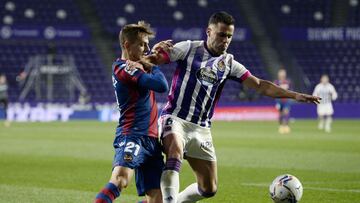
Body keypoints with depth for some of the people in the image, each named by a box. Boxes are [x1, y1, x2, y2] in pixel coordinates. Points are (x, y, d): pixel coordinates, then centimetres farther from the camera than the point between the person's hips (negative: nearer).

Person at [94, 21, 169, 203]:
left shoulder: (134, 65, 20)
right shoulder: (123, 67, -9)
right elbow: (161, 85, -17)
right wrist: (152, 67, 4)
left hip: (150, 139, 9)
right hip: (133, 136, -9)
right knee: (120, 179, -33)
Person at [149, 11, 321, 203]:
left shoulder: (228, 63, 9)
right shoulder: (189, 48, -1)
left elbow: (260, 85, 5)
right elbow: (152, 60, -6)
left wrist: (294, 95, -5)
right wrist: (156, 51, -31)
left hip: (201, 129, 5)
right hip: (175, 119, -5)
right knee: (176, 153, -37)